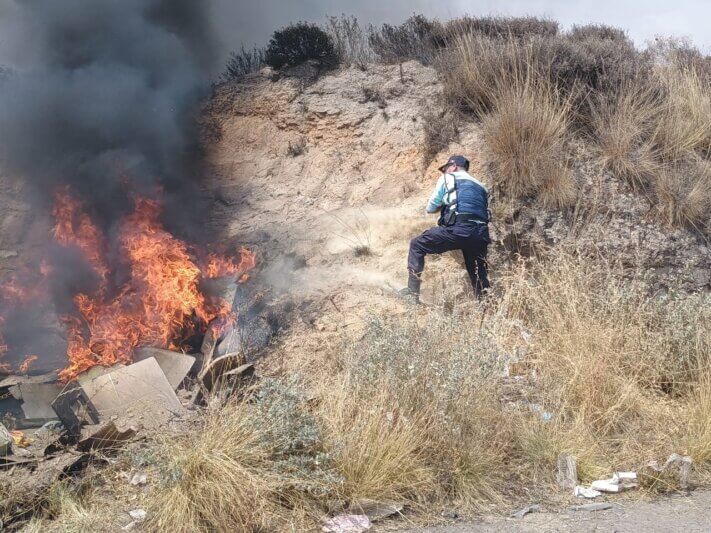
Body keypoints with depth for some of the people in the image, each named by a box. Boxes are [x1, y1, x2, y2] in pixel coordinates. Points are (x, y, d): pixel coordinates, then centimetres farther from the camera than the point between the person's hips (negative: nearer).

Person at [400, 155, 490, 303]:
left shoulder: (448, 178, 15)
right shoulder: (480, 186, 29)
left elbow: (430, 208, 16)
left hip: (457, 229, -5)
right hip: (481, 234, 5)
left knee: (417, 245, 12)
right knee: (479, 276, 16)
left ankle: (412, 291, 5)